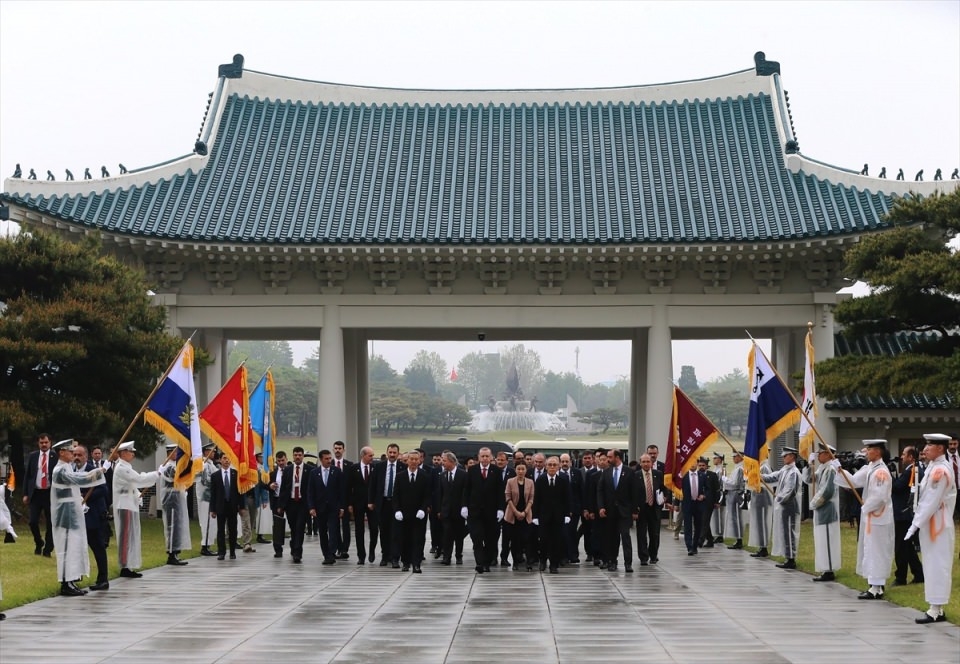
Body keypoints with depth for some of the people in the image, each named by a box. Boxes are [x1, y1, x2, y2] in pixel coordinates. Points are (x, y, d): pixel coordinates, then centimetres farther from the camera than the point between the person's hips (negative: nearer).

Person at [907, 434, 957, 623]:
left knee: (937, 567, -5)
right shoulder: (934, 467, 11)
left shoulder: (940, 470, -18)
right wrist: (917, 522, 10)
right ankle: (936, 609, 17)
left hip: (937, 526, -10)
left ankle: (936, 611, -2)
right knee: (933, 567, 12)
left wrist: (916, 524, -19)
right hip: (930, 525, 10)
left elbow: (932, 502, -21)